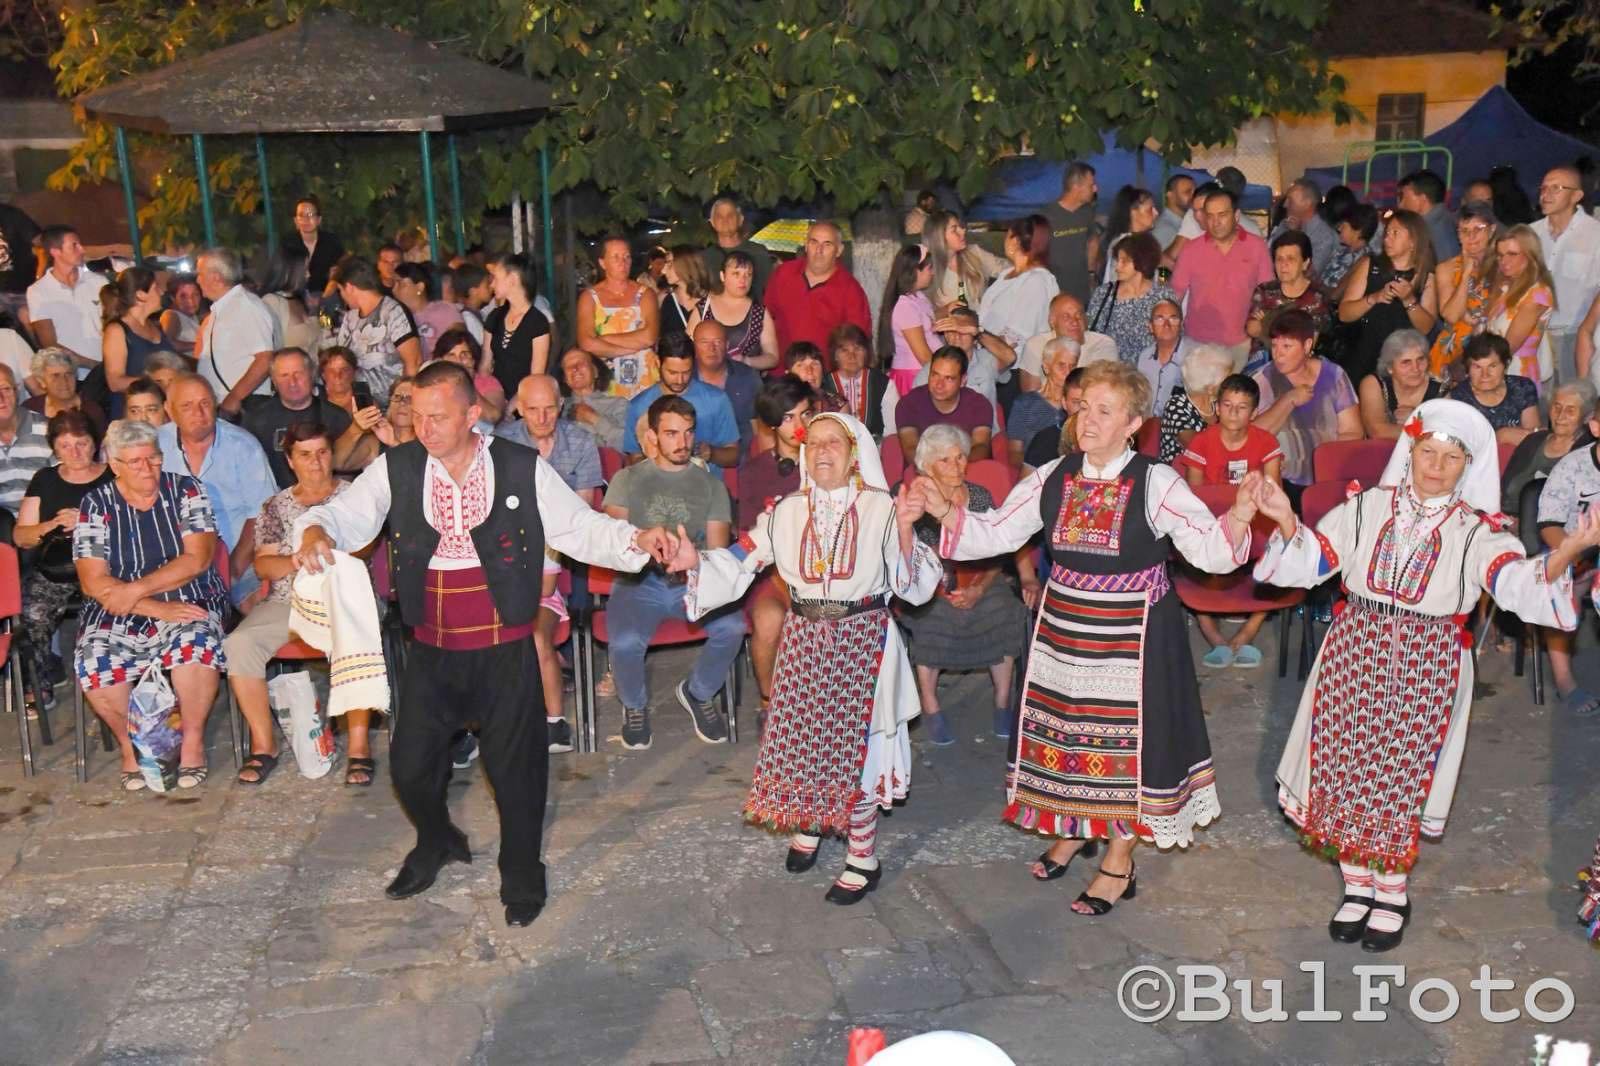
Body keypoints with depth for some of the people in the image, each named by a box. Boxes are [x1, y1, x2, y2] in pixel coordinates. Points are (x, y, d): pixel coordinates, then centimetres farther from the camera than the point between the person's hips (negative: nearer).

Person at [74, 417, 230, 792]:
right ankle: (130, 743, -1)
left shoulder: (186, 490, 3)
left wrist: (136, 589, -15)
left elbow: (196, 560, -7)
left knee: (195, 644, -34)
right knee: (93, 665, -28)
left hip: (189, 603, -1)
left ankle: (193, 740, -12)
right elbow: (93, 583, -6)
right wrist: (159, 609, -17)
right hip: (116, 616, 1)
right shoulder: (96, 505, 3)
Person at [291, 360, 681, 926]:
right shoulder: (396, 469, -2)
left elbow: (581, 528, -2)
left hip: (506, 651, -2)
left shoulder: (522, 468, -6)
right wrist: (315, 530, -27)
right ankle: (437, 843, 44)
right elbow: (345, 515, -4)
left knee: (515, 767, 7)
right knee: (410, 766, 10)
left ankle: (522, 875, 33)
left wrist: (636, 540, -19)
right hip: (431, 651, 2)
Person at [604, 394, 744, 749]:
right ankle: (634, 705, 4)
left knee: (732, 626, -29)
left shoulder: (711, 485, 16)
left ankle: (698, 693, 3)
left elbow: (718, 550, 6)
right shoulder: (627, 480, 13)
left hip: (693, 582, 1)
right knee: (625, 642, -32)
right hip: (639, 581, -1)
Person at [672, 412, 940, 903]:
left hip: (862, 641, -3)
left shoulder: (880, 508, -5)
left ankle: (863, 858, 19)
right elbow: (741, 561, 0)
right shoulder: (788, 511, 4)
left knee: (855, 742, 1)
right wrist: (696, 560, -16)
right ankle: (809, 822, 40)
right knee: (799, 735, 10)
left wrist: (905, 532, -25)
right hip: (804, 638, 3)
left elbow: (914, 584, -10)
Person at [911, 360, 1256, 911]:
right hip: (1063, 625, 4)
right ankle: (1073, 829, 41)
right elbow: (997, 533, 2)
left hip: (1132, 633, -4)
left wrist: (1238, 519, -37)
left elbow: (1210, 551, -17)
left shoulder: (1156, 483, -13)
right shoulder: (1052, 478, -1)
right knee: (1066, 726, 16)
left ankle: (1119, 863, 24)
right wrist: (945, 512, -12)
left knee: (1126, 736, 6)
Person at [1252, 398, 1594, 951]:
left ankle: (1392, 892, 29)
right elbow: (1311, 561, -2)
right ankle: (1356, 884, 28)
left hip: (1427, 668, -1)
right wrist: (1286, 521, -21)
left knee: (1402, 778, 7)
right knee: (1344, 767, 6)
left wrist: (1566, 552, -38)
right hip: (1355, 654, 2)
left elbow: (1517, 583, -19)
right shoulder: (1366, 508, 0)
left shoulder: (1476, 532, -4)